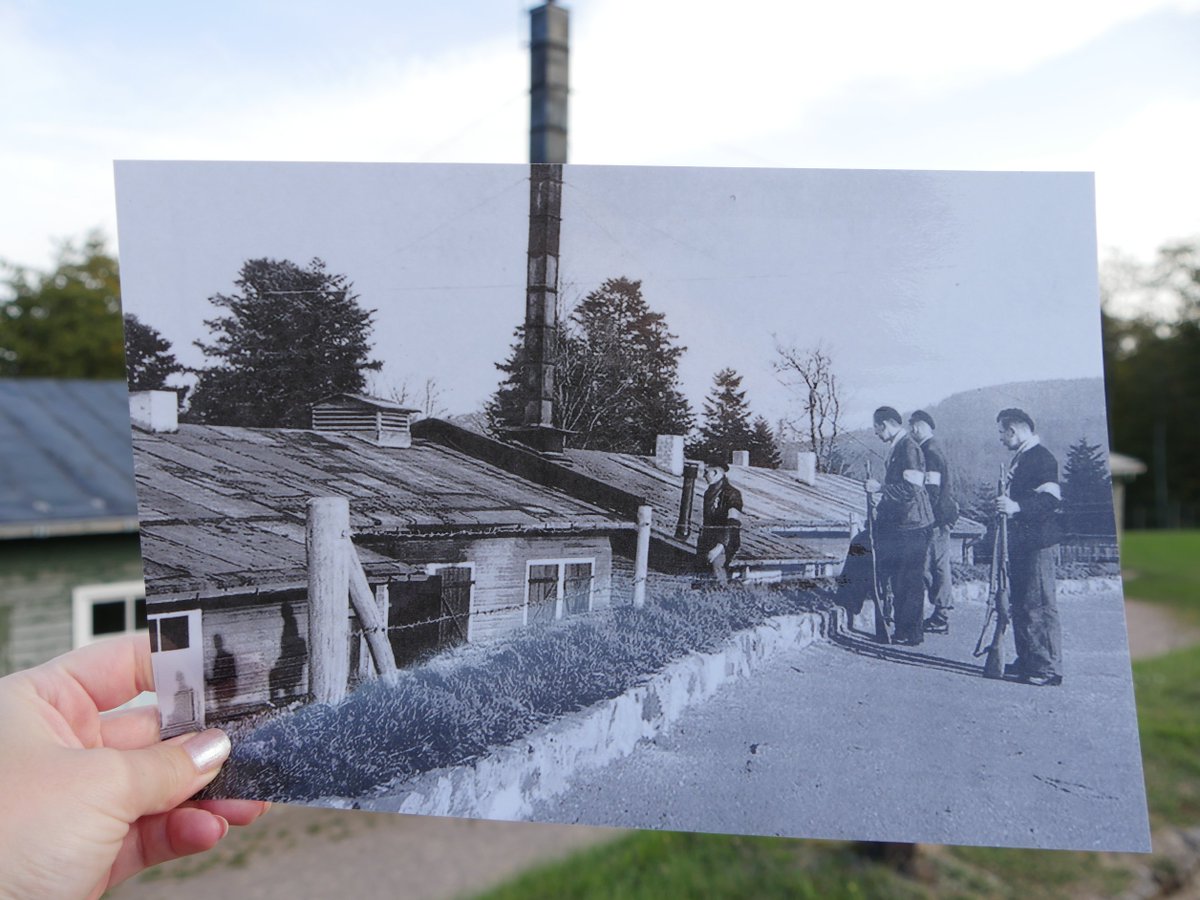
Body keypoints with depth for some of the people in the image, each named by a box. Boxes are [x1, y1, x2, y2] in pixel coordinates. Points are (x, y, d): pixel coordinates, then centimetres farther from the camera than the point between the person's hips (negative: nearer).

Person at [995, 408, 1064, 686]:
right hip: (1021, 542, 10)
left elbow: (1051, 499, -23)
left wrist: (1016, 506, -33)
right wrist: (1005, 503, 17)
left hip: (1038, 543, -10)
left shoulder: (1041, 457, -12)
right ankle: (1026, 661, 23)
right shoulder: (1021, 457, 17)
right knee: (1020, 603, 14)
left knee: (1040, 605, -7)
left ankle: (1049, 669, -1)